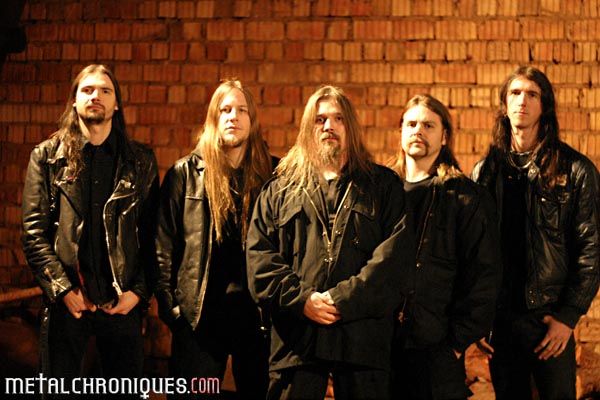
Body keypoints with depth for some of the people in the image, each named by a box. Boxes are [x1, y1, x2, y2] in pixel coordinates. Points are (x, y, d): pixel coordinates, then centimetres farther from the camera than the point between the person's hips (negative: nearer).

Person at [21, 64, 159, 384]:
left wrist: (140, 291, -8)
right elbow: (34, 232, -2)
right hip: (65, 302, 0)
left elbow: (152, 234, 3)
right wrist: (63, 289, -11)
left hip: (123, 302, 1)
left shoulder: (141, 162, 7)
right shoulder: (47, 157, 4)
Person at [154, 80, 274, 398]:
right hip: (200, 313, -1)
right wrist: (168, 303, -4)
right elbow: (164, 243, 2)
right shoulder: (186, 174, 3)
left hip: (257, 311, 1)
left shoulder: (272, 174, 5)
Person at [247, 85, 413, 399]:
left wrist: (343, 299, -12)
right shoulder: (279, 189, 16)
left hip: (363, 337, -1)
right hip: (296, 338, 1)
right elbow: (259, 256, 6)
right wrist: (302, 299, -8)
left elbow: (396, 253, -2)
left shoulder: (384, 186, 11)